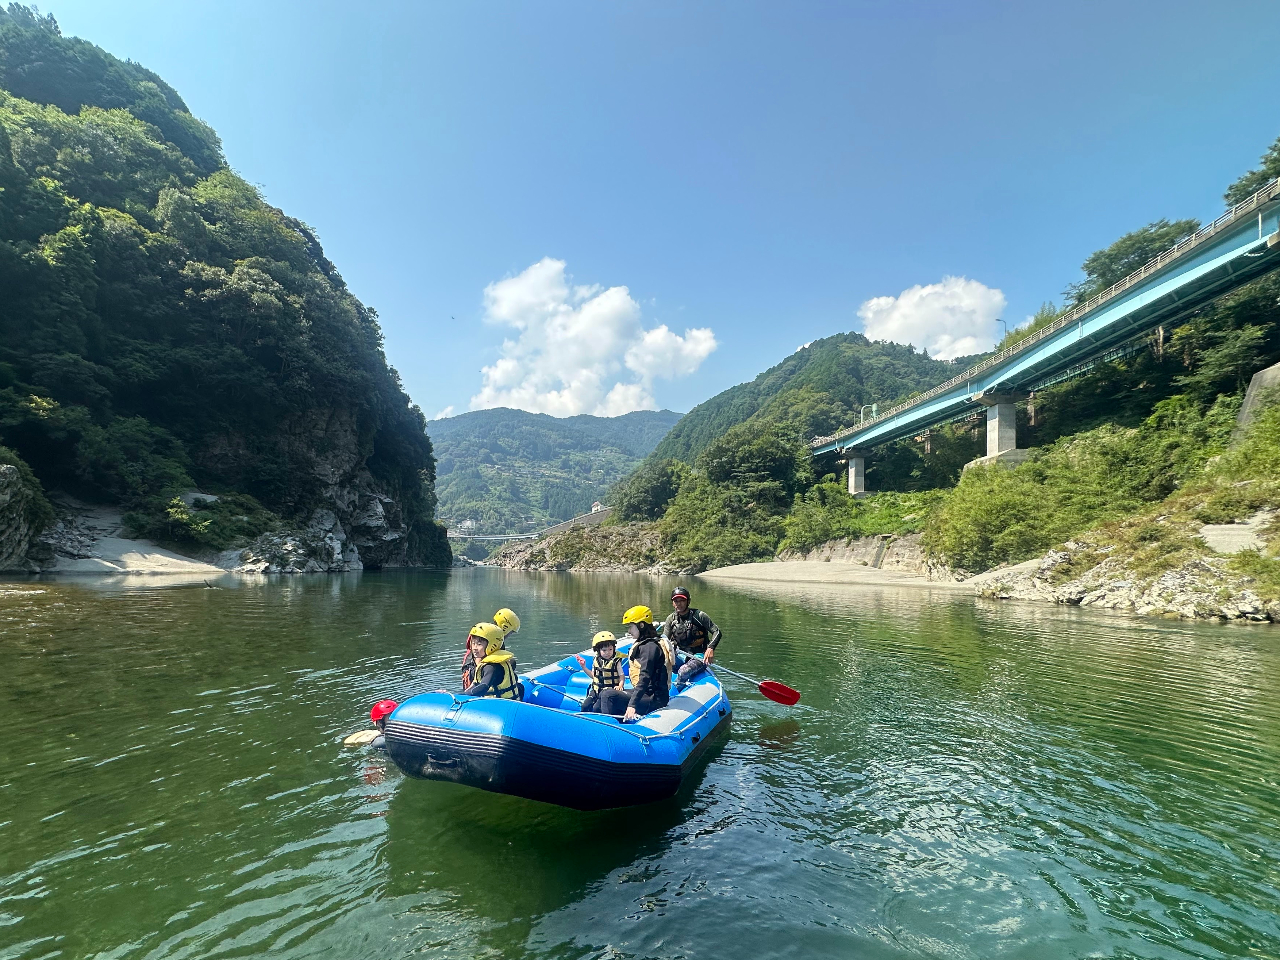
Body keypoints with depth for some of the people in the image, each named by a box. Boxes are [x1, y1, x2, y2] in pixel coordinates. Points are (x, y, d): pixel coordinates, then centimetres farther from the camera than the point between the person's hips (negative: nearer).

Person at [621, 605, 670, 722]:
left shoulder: (649, 647, -17)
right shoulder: (642, 644, 14)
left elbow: (645, 678, -26)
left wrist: (632, 705, -32)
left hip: (654, 699, -11)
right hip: (647, 693, 11)